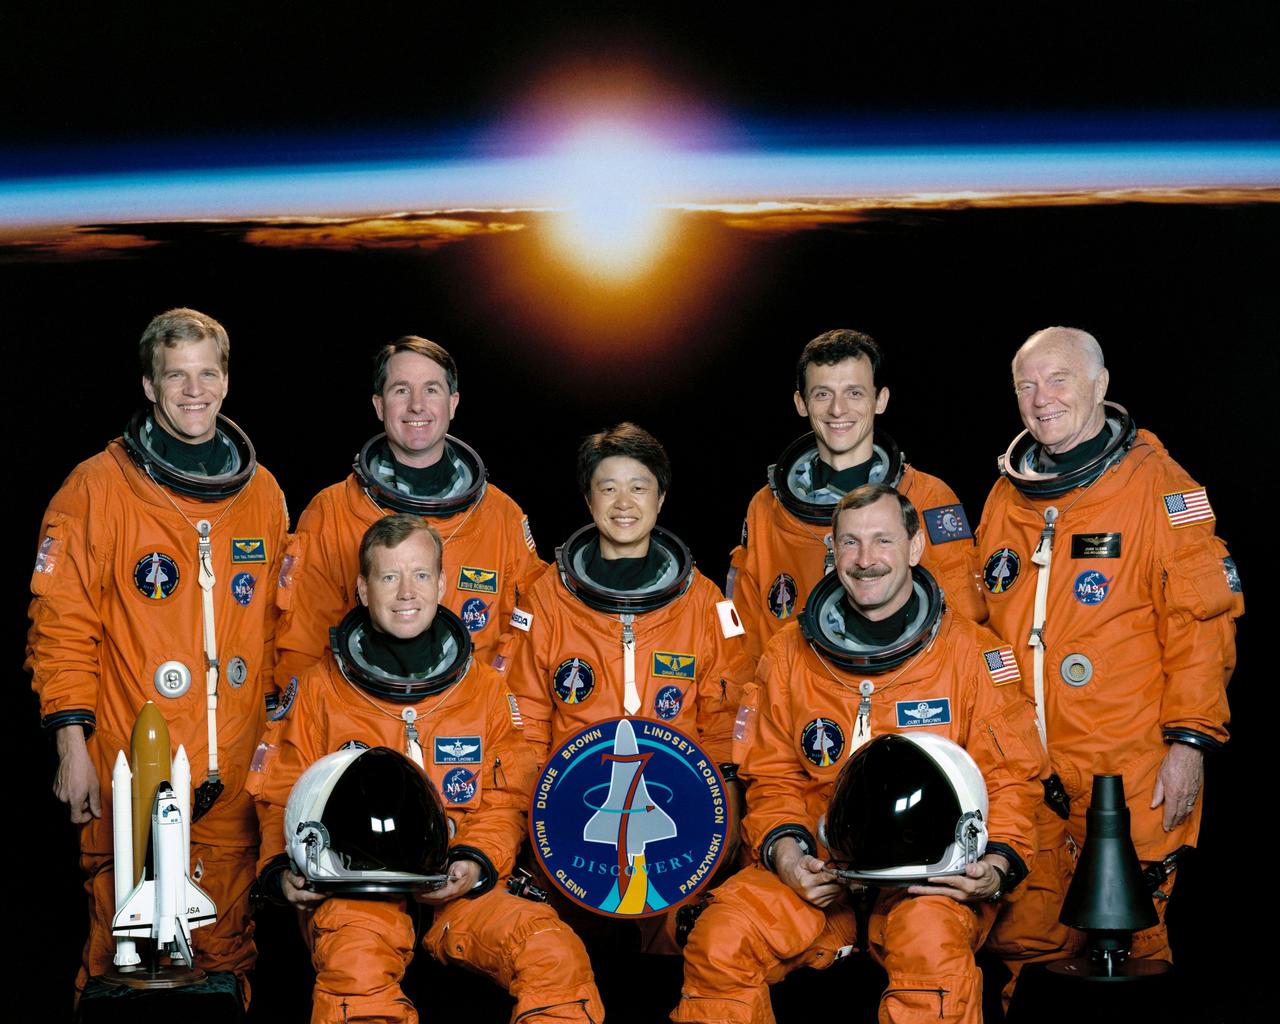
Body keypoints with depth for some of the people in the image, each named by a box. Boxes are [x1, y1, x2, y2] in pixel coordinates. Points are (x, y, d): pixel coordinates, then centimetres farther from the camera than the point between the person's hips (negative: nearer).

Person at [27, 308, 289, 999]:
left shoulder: (262, 493, 11)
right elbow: (62, 625, -4)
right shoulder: (98, 488, -3)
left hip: (235, 777, 4)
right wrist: (71, 742, -9)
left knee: (227, 944, 11)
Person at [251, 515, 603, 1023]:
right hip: (352, 890, -2)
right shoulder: (321, 690, 8)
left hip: (458, 889, 2)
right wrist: (282, 868, -7)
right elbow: (281, 795, 13)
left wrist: (476, 862, -6)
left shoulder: (485, 688, 12)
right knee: (356, 958, -37)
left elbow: (504, 800, 14)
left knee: (553, 951, -25)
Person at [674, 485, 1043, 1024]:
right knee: (720, 939, -23)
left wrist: (997, 863, -16)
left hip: (931, 874, -2)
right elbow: (773, 775, 15)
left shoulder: (972, 651, 3)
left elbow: (1008, 776, 3)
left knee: (931, 941, -36)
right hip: (819, 872, 3)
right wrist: (784, 847, -6)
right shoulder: (790, 653, 10)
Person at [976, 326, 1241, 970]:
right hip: (1021, 772, 5)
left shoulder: (1155, 484, -3)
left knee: (1127, 941, 1)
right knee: (1019, 939, 6)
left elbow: (1201, 617, -7)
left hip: (1128, 771, -5)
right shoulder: (1007, 496, 13)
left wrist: (1190, 738, -13)